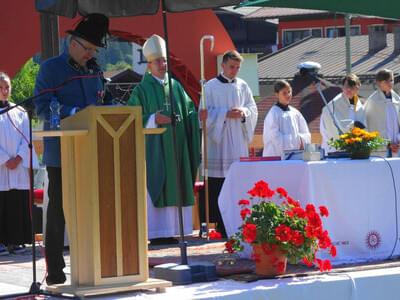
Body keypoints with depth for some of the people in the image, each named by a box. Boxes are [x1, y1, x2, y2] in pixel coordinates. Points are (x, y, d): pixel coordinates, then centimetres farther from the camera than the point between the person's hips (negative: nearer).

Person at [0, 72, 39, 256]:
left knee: (18, 203, 1)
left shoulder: (19, 112, 14)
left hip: (18, 165, 3)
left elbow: (26, 138, 8)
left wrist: (18, 158, -7)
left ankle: (15, 240, 6)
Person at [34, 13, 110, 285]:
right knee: (58, 211, -2)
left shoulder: (94, 71, 16)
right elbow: (43, 107, -10)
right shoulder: (51, 69, -1)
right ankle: (55, 271, 4)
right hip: (61, 154, -5)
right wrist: (75, 113, -22)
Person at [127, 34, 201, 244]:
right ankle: (156, 233, -7)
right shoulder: (142, 90, 0)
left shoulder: (176, 86, 14)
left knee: (174, 188, 4)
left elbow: (189, 111, 16)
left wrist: (200, 115, -4)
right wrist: (153, 120, -19)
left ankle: (170, 231, 8)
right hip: (155, 146, -5)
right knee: (156, 187, -9)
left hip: (176, 147, 5)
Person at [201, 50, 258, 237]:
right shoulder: (211, 87, 2)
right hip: (218, 140, -4)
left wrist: (243, 113, -8)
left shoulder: (243, 86, 13)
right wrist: (225, 114, -15)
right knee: (218, 185, -8)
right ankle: (221, 224, -6)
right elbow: (206, 113, -3)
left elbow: (253, 109, 14)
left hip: (238, 141, 4)